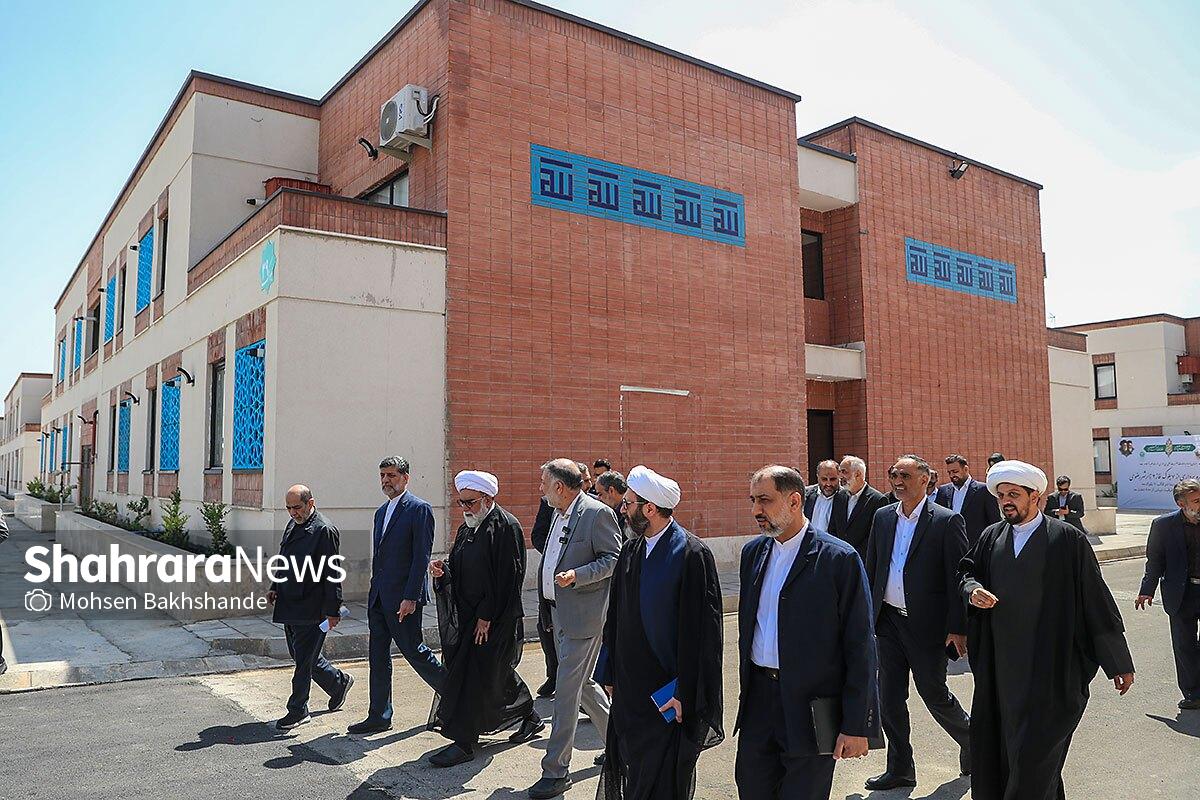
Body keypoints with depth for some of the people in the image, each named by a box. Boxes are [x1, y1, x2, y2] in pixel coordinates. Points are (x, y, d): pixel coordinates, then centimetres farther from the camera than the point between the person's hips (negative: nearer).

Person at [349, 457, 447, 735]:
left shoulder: (419, 509, -10)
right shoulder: (381, 511, 16)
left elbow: (421, 557, -16)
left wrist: (410, 597, -20)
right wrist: (374, 592, 17)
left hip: (403, 597, -8)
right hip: (378, 597, 8)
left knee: (413, 651, 0)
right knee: (377, 656, 11)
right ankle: (379, 716, 20)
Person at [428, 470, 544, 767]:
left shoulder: (506, 527, -15)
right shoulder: (467, 528, 12)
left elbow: (506, 577, -19)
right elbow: (459, 569, 18)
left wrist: (486, 617, -19)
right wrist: (443, 570, -5)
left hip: (494, 619, -9)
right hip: (468, 615, 9)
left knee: (475, 676, -4)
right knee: (497, 673, 17)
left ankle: (463, 742, 6)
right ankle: (530, 719, 35)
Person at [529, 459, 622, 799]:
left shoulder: (597, 513, -15)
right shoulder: (560, 515, 12)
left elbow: (614, 560, -15)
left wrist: (577, 575, -26)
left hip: (583, 616, -9)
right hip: (560, 614, 9)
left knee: (567, 692, -4)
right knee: (582, 684, 19)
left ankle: (555, 772, 6)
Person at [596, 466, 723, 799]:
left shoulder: (692, 555, -17)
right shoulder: (631, 550, 4)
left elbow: (702, 630, -17)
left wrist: (685, 694, -17)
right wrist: (610, 673, 12)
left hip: (668, 695, -6)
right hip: (629, 688, 7)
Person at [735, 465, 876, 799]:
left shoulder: (839, 558, -12)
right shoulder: (753, 552, 7)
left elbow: (860, 647, -11)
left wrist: (856, 726, -12)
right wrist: (747, 688, 16)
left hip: (812, 706, -5)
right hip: (759, 696, 6)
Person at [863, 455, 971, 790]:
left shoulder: (947, 521, -9)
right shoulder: (882, 517, 7)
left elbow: (958, 578, -10)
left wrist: (958, 629, -13)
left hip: (926, 624, -5)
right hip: (888, 621, 5)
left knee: (933, 693, 8)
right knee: (889, 697, 10)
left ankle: (971, 739, 38)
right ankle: (900, 769, 24)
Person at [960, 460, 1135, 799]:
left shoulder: (1068, 540, -5)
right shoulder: (992, 537, 8)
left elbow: (1097, 602, -2)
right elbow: (966, 570, 20)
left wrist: (1119, 664, 1)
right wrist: (973, 590, -5)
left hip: (1050, 670, -4)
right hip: (1000, 667, 5)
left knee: (1035, 750, -2)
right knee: (994, 743, 9)